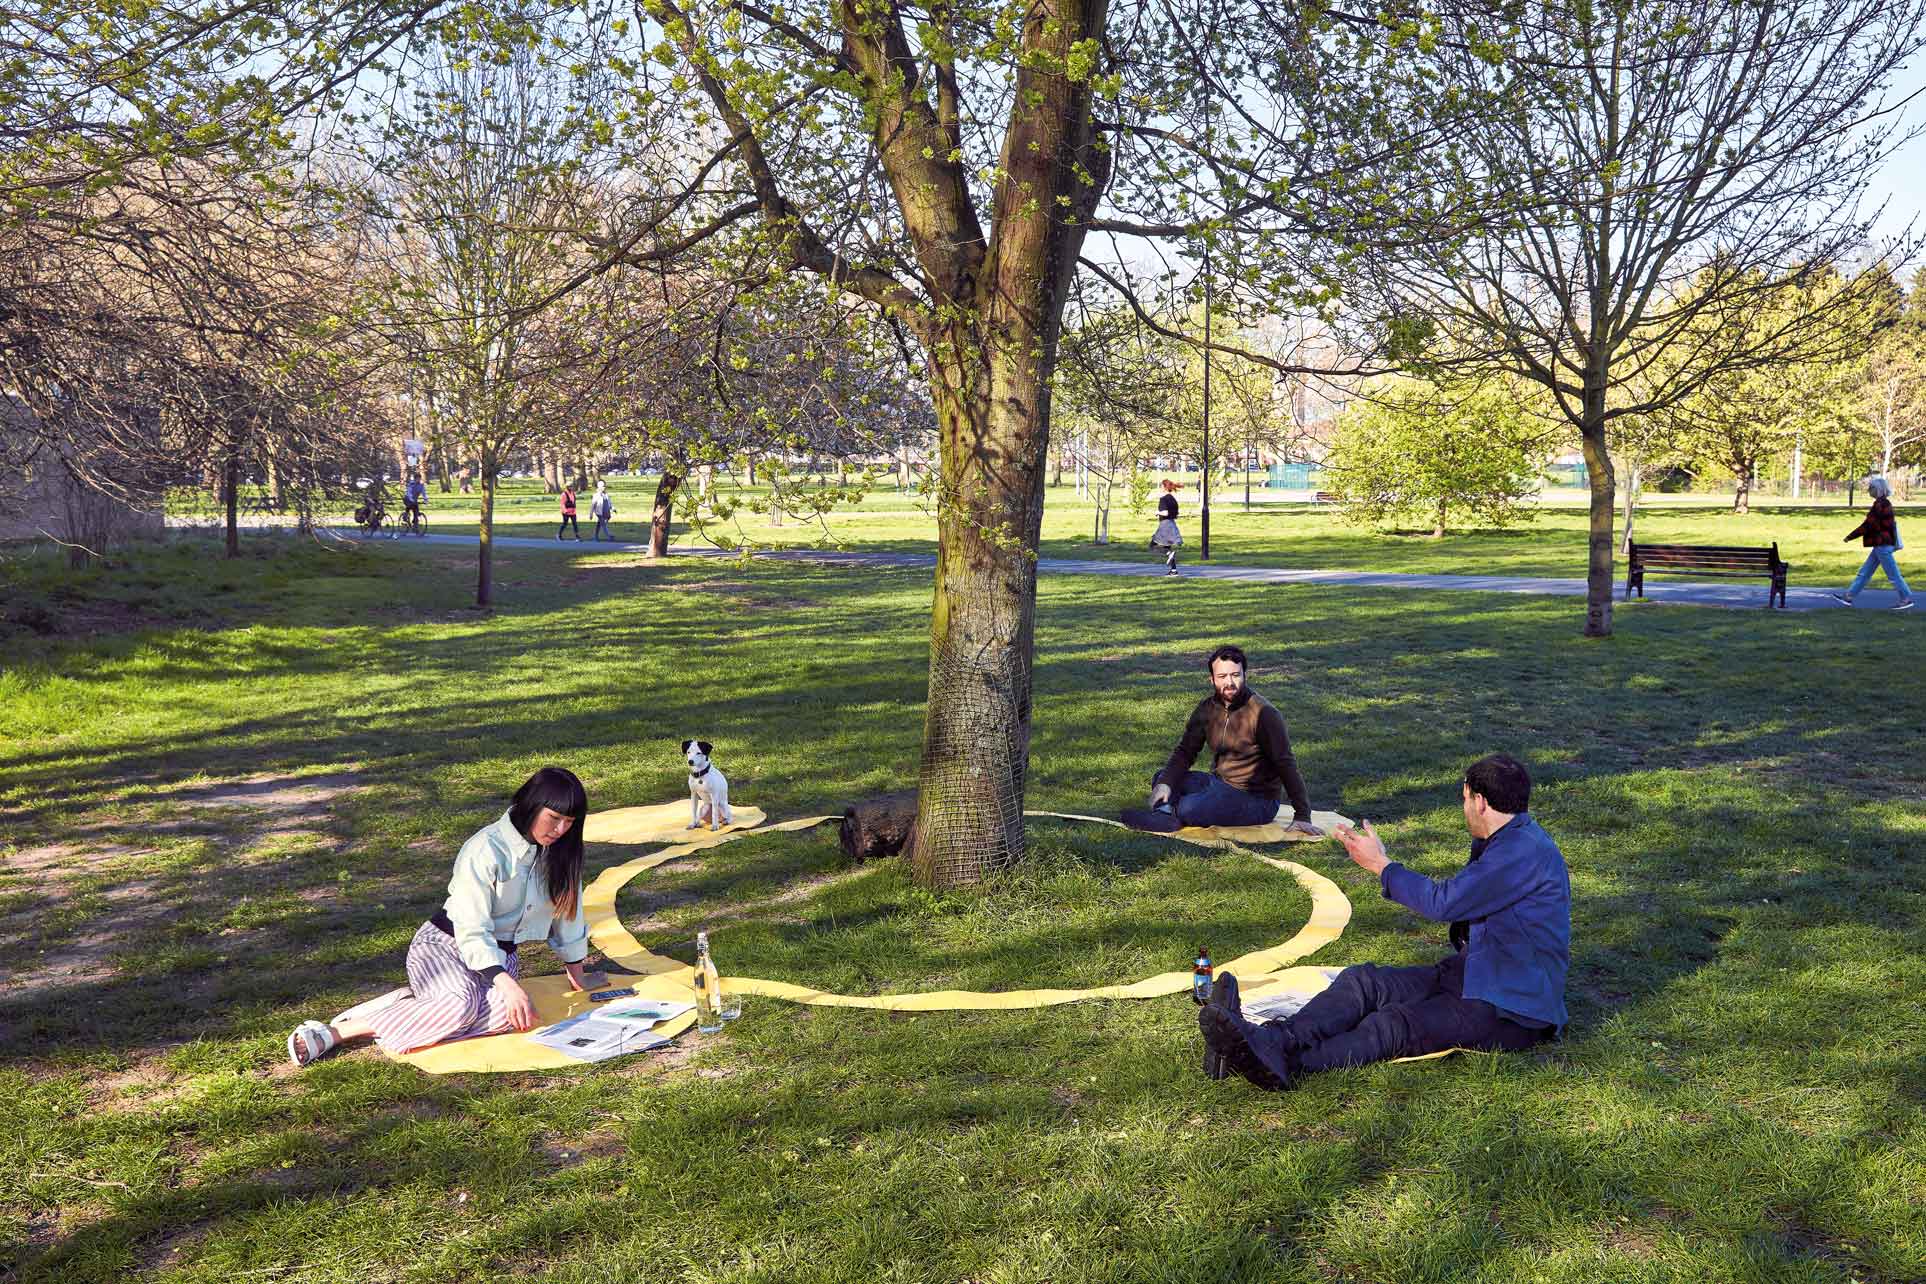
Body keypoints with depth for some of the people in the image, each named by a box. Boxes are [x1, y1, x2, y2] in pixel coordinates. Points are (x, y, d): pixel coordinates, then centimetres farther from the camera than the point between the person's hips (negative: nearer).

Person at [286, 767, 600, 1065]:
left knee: (510, 1013, -30)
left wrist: (576, 970, 16)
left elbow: (567, 906, 11)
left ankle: (410, 1001, -17)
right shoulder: (485, 851, -20)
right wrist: (507, 984, -33)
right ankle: (336, 1032, -29)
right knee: (462, 1006, -38)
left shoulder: (559, 849, -2)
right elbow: (472, 933, -22)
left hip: (502, 953, 5)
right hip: (445, 945, -5)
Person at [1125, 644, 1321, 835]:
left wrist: (1302, 816, -19)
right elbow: (1185, 751, 3)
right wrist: (1165, 783, -16)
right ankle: (1167, 814, -26)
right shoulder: (1207, 708, 2)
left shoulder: (1263, 713, -17)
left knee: (1188, 808, -29)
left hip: (1257, 799, -7)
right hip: (1219, 783, 7)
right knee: (1161, 778, -3)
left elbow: (1285, 765, -16)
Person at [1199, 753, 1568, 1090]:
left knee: (1394, 1024, -31)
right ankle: (1273, 1040, -36)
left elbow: (1445, 902, -20)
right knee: (1364, 980, -13)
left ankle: (1287, 1063, -50)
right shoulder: (1509, 844, 18)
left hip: (1515, 1011, -9)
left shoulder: (1527, 850, -17)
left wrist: (1379, 864, -10)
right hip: (1472, 975, 9)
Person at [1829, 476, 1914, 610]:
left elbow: (1868, 525, -18)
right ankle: (1848, 596, 14)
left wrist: (1850, 537, -12)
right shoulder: (1885, 503, 12)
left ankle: (1907, 599, 6)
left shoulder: (1880, 504, -18)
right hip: (1881, 544, 10)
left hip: (1882, 545, -10)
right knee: (1864, 572, 11)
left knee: (1893, 574, -2)